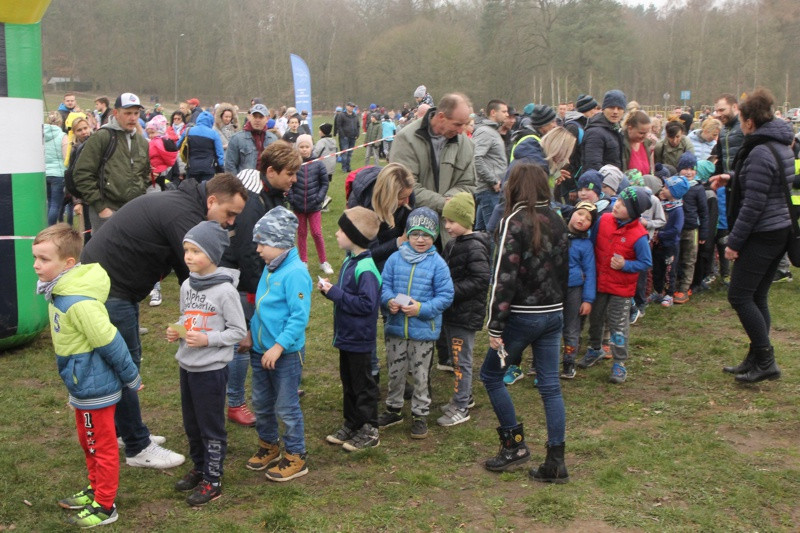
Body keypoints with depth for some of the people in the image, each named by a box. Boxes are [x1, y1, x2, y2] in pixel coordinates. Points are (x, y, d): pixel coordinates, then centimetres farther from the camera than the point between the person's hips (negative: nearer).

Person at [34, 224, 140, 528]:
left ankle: (105, 506, 21)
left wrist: (131, 379, -14)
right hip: (82, 385, 9)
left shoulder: (78, 302, -29)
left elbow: (111, 343, -24)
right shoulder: (60, 291, 2)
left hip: (95, 388, -9)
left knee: (102, 447, 7)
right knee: (88, 442, 24)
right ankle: (95, 490, 41)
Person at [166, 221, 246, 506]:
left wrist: (208, 339, -22)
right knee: (191, 424, 19)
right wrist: (177, 331, -2)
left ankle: (212, 481, 17)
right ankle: (199, 467, 37)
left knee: (211, 427, 5)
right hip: (186, 365, 7)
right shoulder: (187, 285, 3)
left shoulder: (225, 290, -17)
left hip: (212, 369, -7)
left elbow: (238, 331, -13)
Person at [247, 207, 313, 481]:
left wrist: (278, 347, -25)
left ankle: (296, 456, 18)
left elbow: (300, 316, -24)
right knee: (261, 403, 19)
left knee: (286, 407, 3)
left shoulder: (295, 272, -21)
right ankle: (268, 445, 38)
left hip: (286, 353, -8)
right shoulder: (269, 268, 6)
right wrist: (251, 333, 16)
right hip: (260, 349, 9)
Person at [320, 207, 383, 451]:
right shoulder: (350, 260, 7)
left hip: (359, 339, -9)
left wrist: (335, 293, -24)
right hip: (346, 335, 9)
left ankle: (369, 431, 16)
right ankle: (351, 424, 32)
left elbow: (366, 303, -28)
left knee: (362, 385, 3)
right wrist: (330, 289, 0)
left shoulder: (366, 269, -23)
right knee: (348, 382, 19)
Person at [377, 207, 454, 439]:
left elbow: (445, 296, -9)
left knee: (421, 375, 11)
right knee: (395, 372, 17)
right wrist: (389, 301, -18)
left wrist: (421, 308, -21)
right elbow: (384, 285, 3)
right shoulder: (395, 259, -2)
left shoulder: (437, 264, -9)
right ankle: (394, 409, 36)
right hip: (395, 327, 3)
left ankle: (420, 415, 27)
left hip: (423, 330, -3)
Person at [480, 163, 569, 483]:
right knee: (550, 387, 9)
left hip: (523, 315, -6)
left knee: (491, 374, 12)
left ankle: (514, 444, 13)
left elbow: (505, 276, -17)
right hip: (554, 313, 7)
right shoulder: (556, 221, 7)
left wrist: (495, 326, -14)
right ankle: (556, 462, 11)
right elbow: (564, 268, 14)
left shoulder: (515, 221, -13)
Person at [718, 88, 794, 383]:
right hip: (780, 230, 10)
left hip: (761, 235, -10)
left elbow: (753, 204, -21)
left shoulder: (760, 152, -19)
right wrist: (734, 178, 31)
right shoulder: (782, 145, 11)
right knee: (757, 297, 14)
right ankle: (757, 360, 20)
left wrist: (734, 241, -17)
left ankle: (765, 361, -2)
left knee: (739, 295, -4)